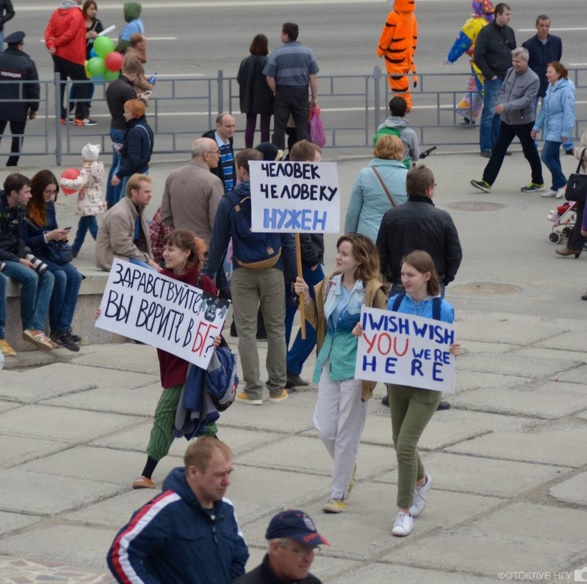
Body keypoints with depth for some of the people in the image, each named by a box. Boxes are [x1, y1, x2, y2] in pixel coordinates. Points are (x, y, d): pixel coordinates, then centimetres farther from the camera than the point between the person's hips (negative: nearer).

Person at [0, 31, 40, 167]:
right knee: (18, 137, 10)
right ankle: (12, 164, 9)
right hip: (19, 108, -1)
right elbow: (34, 88, -6)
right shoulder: (28, 63, -8)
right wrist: (34, 108, 4)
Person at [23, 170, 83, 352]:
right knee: (60, 276, -30)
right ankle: (58, 330, -19)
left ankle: (64, 328, -23)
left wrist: (61, 236, -4)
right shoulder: (26, 208, -13)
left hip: (49, 254, 7)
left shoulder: (49, 205, 9)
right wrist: (48, 237, -20)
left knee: (75, 276, -19)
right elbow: (23, 242, -15)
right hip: (32, 255, -7)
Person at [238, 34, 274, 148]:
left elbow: (239, 79, -1)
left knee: (250, 126, 10)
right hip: (265, 100, -3)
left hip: (249, 99, 3)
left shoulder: (245, 62, -6)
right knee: (265, 127, 4)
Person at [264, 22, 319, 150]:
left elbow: (270, 78, -7)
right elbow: (313, 77, -2)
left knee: (279, 127, 5)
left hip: (283, 92, -1)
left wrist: (277, 92, 8)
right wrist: (314, 98, 4)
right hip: (302, 92, 1)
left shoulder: (277, 53, -6)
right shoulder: (307, 52, 0)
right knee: (302, 127, 7)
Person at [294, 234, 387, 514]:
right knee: (324, 427, 6)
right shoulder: (329, 285, 6)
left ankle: (338, 493, 11)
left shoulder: (373, 291, -11)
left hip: (355, 367, -6)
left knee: (346, 433, 1)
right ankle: (347, 468, 35)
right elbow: (319, 323, 12)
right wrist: (306, 298, -1)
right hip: (330, 362, 6)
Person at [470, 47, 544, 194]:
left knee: (530, 153, 8)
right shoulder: (510, 72, 3)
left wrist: (506, 107, -33)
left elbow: (526, 100, -25)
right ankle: (487, 181, 4)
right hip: (507, 120, 6)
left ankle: (538, 183, 23)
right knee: (498, 150, 4)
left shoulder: (533, 79, -18)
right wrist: (499, 104, -7)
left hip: (523, 121, -6)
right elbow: (503, 90, 12)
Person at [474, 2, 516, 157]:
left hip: (508, 79, 6)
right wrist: (490, 75, -13)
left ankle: (497, 145, 17)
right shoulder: (486, 32, -9)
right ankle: (485, 148, 1)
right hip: (494, 79, -6)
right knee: (490, 113, -4)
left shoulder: (509, 31, 10)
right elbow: (478, 56, -12)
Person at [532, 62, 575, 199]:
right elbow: (544, 109, 19)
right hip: (549, 129, 9)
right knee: (553, 158, 12)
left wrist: (566, 132, -20)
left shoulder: (566, 90, -17)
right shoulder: (550, 88, 11)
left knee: (546, 156, -12)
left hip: (558, 130, -9)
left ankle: (562, 184, -1)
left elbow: (568, 112, -19)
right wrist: (537, 126, 19)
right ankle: (556, 187, 19)